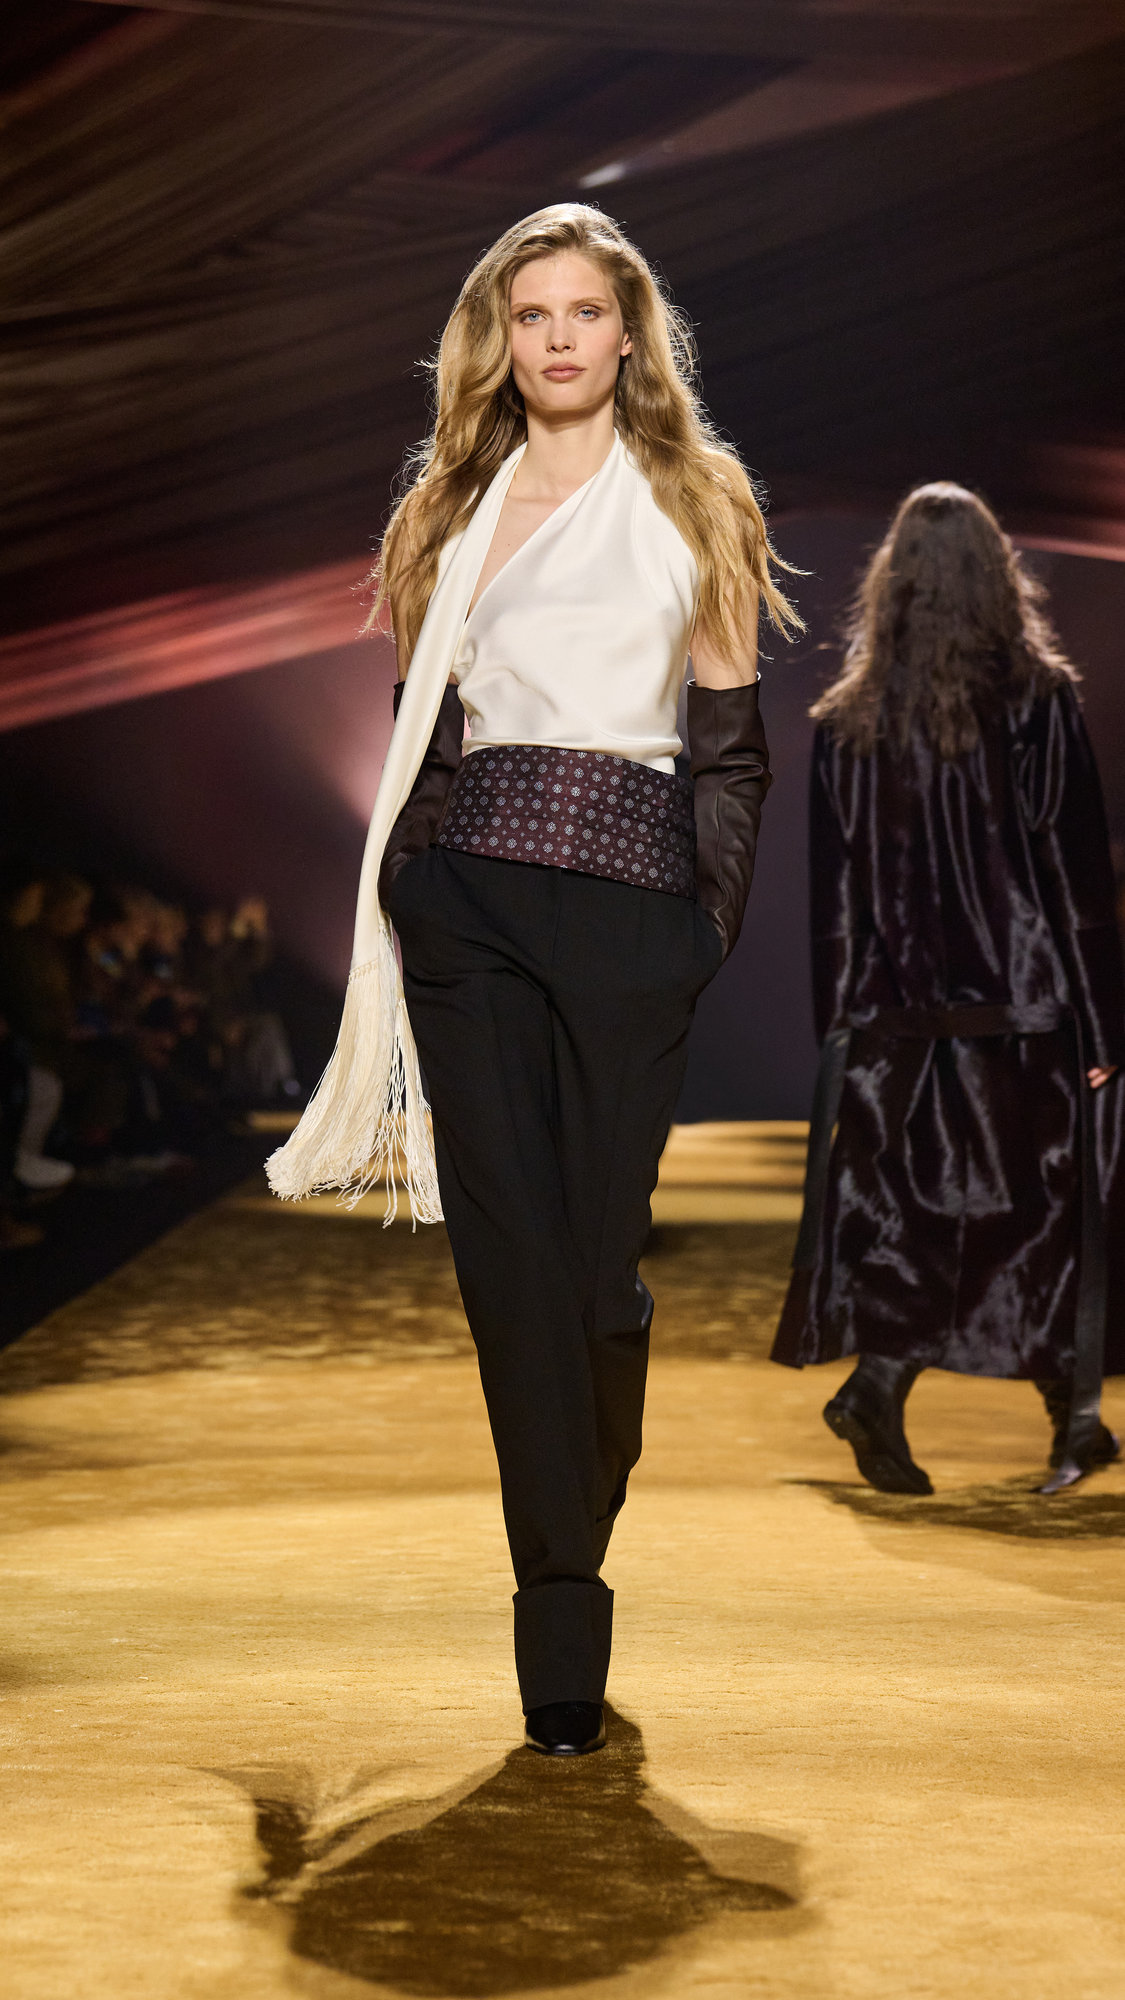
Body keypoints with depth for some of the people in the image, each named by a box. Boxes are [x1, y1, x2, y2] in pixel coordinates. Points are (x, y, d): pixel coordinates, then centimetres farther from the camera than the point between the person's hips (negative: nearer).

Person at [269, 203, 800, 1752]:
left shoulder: (693, 498, 9)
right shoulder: (454, 508, 16)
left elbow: (735, 739, 6)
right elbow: (417, 724, 17)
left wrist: (714, 916, -2)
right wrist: (395, 896, 8)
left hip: (628, 885, -2)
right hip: (467, 887, 2)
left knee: (599, 1243, -3)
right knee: (510, 1245, -5)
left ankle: (564, 1570, 17)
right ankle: (563, 1628, -1)